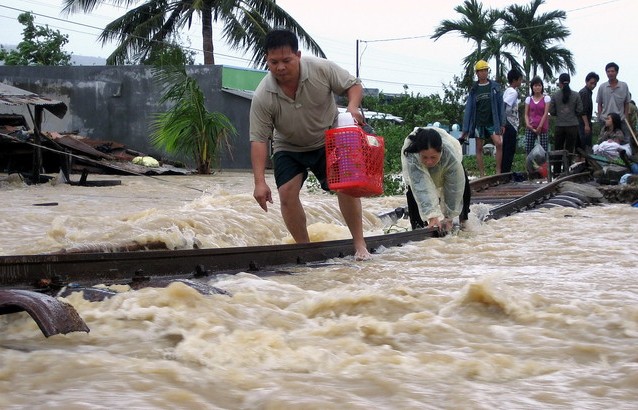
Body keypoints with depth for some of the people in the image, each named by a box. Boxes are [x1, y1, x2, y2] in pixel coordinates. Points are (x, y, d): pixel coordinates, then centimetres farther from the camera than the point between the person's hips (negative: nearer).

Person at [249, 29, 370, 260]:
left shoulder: (322, 69, -24)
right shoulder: (262, 97, -26)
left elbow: (354, 85, -9)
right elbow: (259, 140, -24)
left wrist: (352, 106, -31)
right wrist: (260, 182, -31)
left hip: (328, 140, 0)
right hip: (289, 148, 0)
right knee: (287, 193, -15)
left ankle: (360, 245, -7)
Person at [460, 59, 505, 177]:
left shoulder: (495, 87, 5)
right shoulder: (473, 90, 7)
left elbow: (501, 105, 4)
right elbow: (468, 109, 6)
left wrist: (502, 123, -3)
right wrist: (465, 129, 1)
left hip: (492, 122, -2)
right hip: (478, 123, 2)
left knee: (499, 143, -19)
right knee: (479, 149, 2)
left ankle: (498, 171, -12)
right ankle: (482, 175, 7)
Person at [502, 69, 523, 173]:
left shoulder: (508, 91, 16)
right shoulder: (513, 92, -13)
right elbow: (503, 107, -24)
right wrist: (504, 124, -21)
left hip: (508, 126, 10)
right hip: (510, 126, -10)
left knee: (506, 152, 12)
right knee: (509, 152, -7)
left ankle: (505, 173, 16)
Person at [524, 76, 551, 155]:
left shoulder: (546, 98, 3)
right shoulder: (528, 99, 10)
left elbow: (546, 113, -3)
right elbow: (526, 114, 8)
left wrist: (540, 127, -10)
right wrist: (528, 124, -10)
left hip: (543, 128, -2)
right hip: (530, 128, 2)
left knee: (544, 149, -5)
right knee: (528, 149, -3)